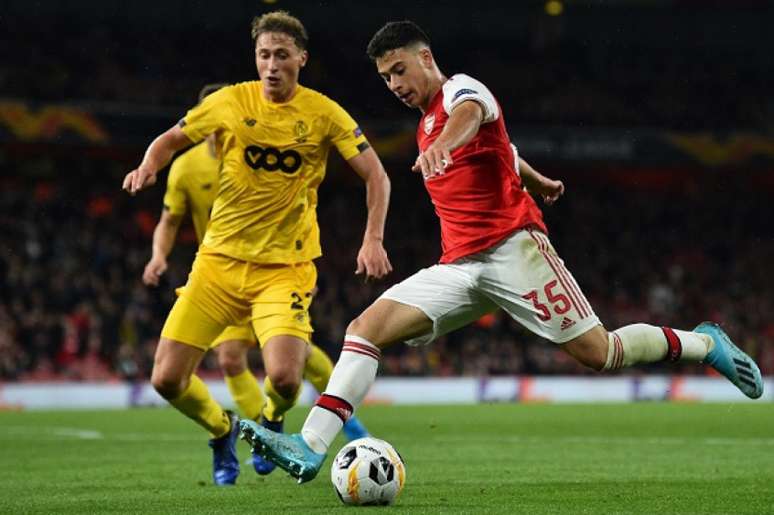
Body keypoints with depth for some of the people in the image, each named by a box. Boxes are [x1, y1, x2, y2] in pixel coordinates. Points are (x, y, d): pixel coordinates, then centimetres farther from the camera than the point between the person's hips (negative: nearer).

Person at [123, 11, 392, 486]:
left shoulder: (323, 113, -4)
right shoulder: (230, 103, -1)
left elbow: (376, 175, -1)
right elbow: (171, 140, 12)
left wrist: (373, 239, -14)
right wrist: (149, 167, -10)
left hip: (286, 266, -2)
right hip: (221, 258, 2)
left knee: (283, 377, -24)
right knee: (167, 379, -7)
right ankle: (223, 430, 28)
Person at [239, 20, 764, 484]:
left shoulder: (461, 89, -4)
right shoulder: (425, 126, 21)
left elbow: (469, 114, -32)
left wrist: (444, 144, -56)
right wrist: (537, 181, 58)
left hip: (513, 248, -7)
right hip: (460, 267, 8)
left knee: (599, 352, -10)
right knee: (366, 327, -13)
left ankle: (704, 342, 16)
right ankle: (310, 447, -23)